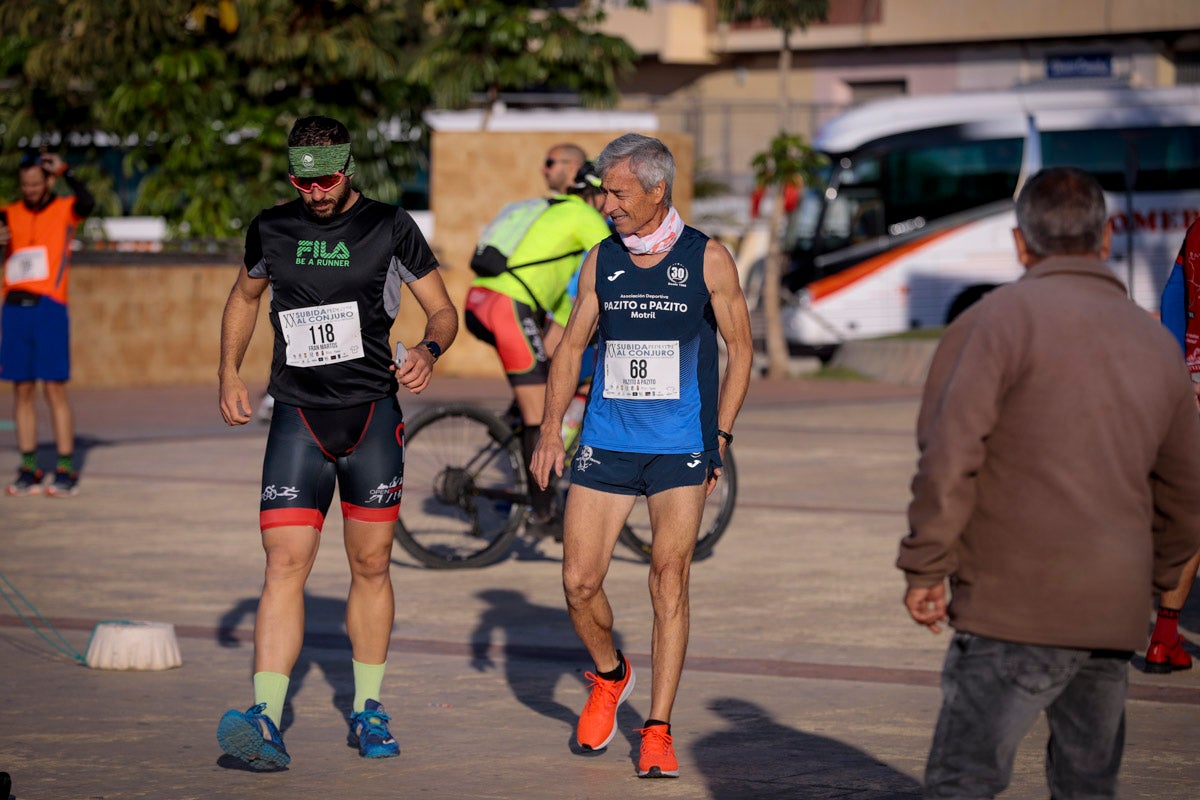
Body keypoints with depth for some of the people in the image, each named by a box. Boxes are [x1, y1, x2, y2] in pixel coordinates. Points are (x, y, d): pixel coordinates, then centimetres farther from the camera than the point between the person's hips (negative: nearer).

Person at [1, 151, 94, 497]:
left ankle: (66, 470, -3)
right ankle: (29, 470, 7)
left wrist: (64, 171, -17)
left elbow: (87, 203, -19)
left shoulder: (64, 211, 3)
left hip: (50, 307, -4)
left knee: (55, 388, -6)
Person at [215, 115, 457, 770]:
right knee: (285, 564, -11)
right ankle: (266, 721, -18)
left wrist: (429, 350, -18)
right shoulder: (271, 230, 5)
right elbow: (244, 297, 23)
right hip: (297, 417, 0)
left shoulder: (390, 227, -2)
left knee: (370, 565, 7)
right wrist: (229, 374, 12)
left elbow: (443, 310, 4)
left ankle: (368, 713, 22)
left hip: (372, 416, 0)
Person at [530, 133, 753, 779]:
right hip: (606, 442, 3)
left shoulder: (706, 259, -2)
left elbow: (739, 347, 5)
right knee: (579, 582, -1)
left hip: (680, 447, -3)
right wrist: (550, 428, 4)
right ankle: (609, 677, 29)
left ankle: (658, 731, -1)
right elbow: (572, 345, 12)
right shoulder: (602, 259, 6)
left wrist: (720, 436, 0)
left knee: (668, 584, -9)